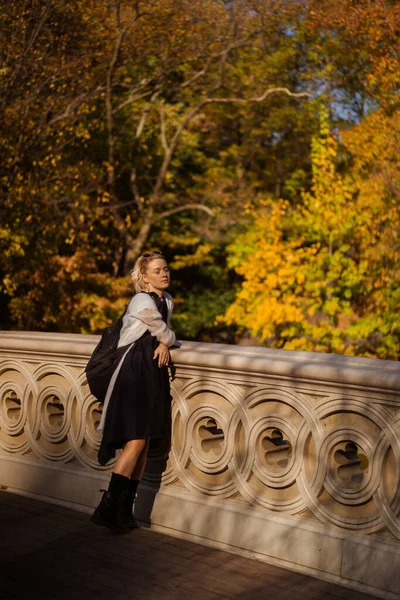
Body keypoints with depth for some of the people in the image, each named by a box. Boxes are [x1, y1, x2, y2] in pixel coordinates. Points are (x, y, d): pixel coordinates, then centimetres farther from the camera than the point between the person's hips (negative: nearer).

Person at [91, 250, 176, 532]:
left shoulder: (167, 300, 13)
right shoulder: (142, 302, -14)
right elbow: (164, 331, -5)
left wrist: (165, 345, -2)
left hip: (154, 374, 8)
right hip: (135, 373, -8)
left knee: (145, 442, 6)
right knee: (136, 441, -12)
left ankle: (126, 509, 12)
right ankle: (108, 507, -6)